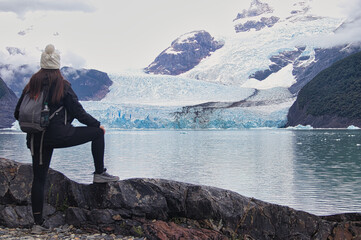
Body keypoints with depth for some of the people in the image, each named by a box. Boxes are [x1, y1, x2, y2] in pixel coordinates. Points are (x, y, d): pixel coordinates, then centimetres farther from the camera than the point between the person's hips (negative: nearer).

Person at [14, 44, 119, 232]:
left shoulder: (31, 85, 7)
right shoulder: (62, 85, -6)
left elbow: (17, 114, 10)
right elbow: (78, 112, -5)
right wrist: (97, 124, 9)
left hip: (36, 138, 5)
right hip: (58, 135, -5)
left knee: (38, 179, 11)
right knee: (97, 132, 11)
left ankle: (37, 222, 12)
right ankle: (100, 173, 9)